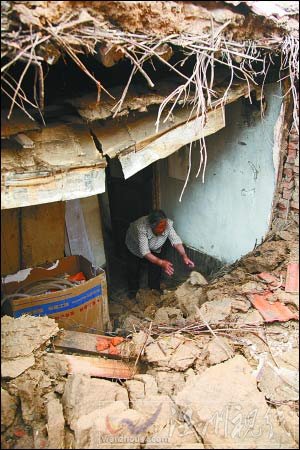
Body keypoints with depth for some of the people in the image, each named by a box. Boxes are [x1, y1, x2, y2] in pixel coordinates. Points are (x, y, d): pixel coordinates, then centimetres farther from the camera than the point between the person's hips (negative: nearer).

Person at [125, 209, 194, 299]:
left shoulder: (168, 224, -35)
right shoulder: (141, 228, -46)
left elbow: (176, 241, -28)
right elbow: (144, 252, -47)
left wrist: (184, 256, -43)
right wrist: (161, 262, -57)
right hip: (135, 246, -3)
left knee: (156, 267, 1)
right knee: (133, 268, 1)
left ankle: (155, 288, 26)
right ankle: (133, 289, 27)